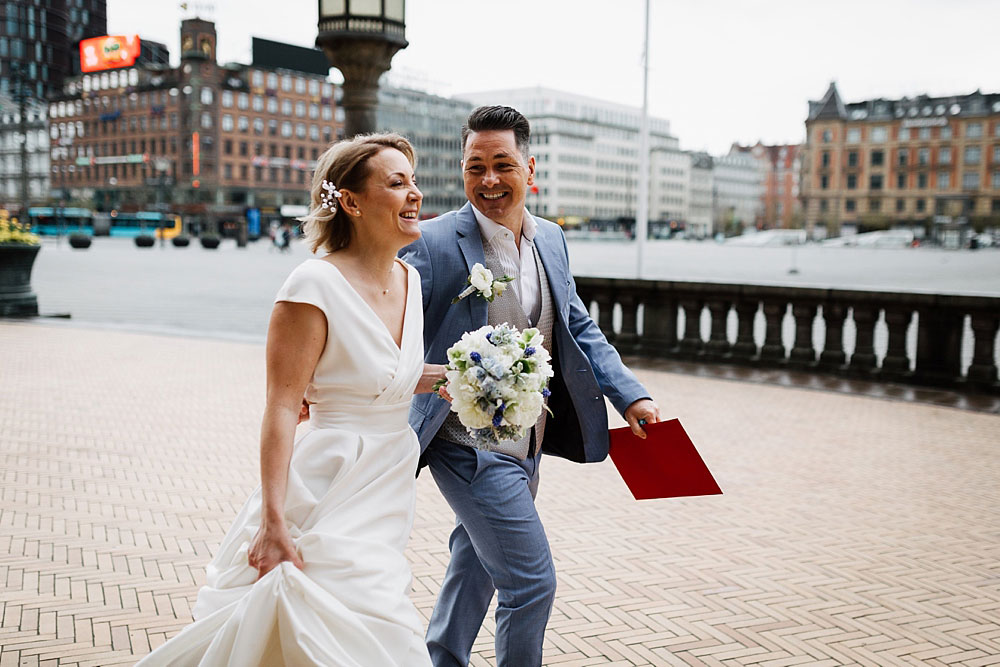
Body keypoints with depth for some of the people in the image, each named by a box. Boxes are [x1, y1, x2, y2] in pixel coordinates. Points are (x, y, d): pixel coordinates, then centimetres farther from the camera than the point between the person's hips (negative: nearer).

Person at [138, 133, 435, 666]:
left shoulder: (409, 279, 6)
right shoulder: (316, 285, -17)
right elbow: (282, 407, -18)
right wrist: (274, 523, -22)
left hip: (385, 497, 8)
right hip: (329, 496, -8)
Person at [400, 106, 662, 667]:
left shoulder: (551, 239, 5)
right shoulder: (435, 243, -16)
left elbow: (579, 327, 12)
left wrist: (630, 394, 2)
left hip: (527, 444, 7)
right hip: (471, 445, -7)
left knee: (477, 568, 23)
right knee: (532, 580, -6)